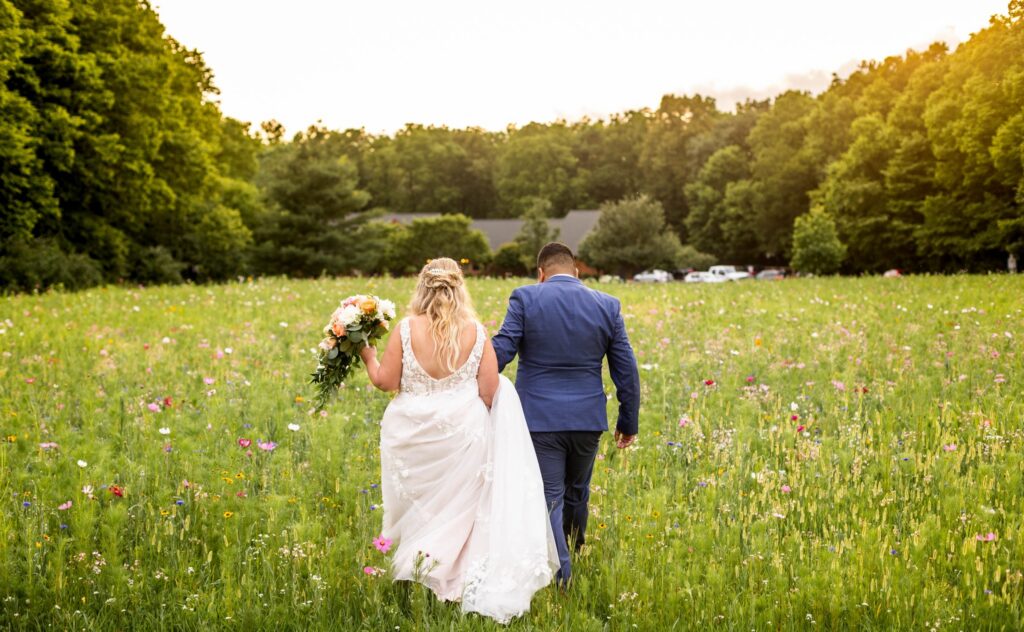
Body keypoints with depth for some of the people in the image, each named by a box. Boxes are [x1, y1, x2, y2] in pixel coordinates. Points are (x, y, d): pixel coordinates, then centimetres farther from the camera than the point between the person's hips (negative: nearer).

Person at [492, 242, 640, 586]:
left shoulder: (526, 298, -6)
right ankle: (574, 556, 37)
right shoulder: (607, 305, 2)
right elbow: (626, 370, 4)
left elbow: (500, 351, -11)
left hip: (539, 419, -3)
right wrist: (629, 421, 13)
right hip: (587, 420, 3)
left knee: (549, 500, 1)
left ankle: (561, 580, -3)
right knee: (577, 494, 21)